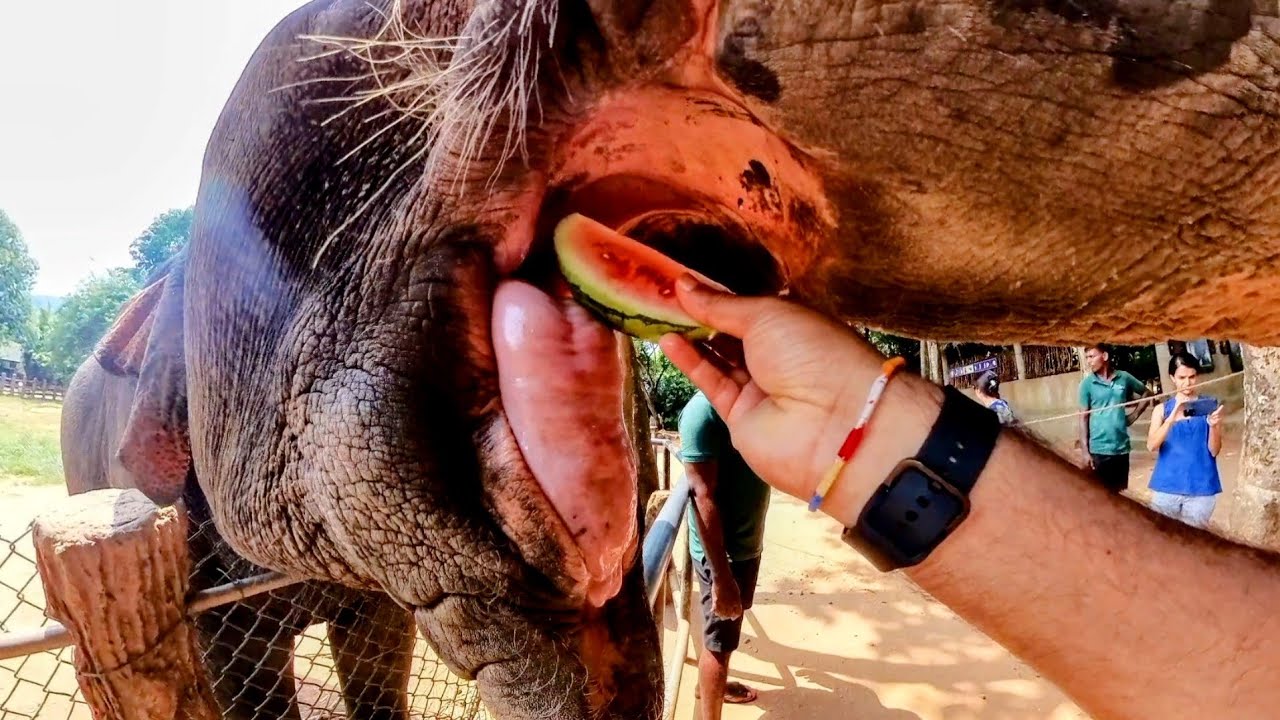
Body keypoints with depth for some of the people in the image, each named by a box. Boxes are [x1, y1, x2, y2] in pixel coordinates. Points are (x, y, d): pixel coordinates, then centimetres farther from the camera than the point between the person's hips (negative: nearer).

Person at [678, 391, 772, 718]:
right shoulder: (705, 409, -25)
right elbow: (703, 496, -25)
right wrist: (721, 575, -23)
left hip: (748, 541, 8)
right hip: (721, 549, -8)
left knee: (725, 630, 26)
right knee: (718, 640, 8)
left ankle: (711, 685, 48)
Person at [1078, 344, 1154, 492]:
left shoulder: (1124, 378, 3)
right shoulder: (1087, 383, -3)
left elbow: (1147, 393, 20)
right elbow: (1084, 417, -3)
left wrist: (1134, 415, 6)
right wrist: (1084, 450, -8)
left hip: (1122, 447, 3)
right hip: (1099, 448, -3)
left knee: (1121, 492, 12)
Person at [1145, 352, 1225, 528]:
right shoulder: (1162, 409, 5)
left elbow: (1214, 451, -1)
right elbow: (1151, 446, -10)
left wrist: (1213, 425, -19)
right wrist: (1172, 418, -24)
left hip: (1201, 487, -1)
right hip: (1167, 487, 1)